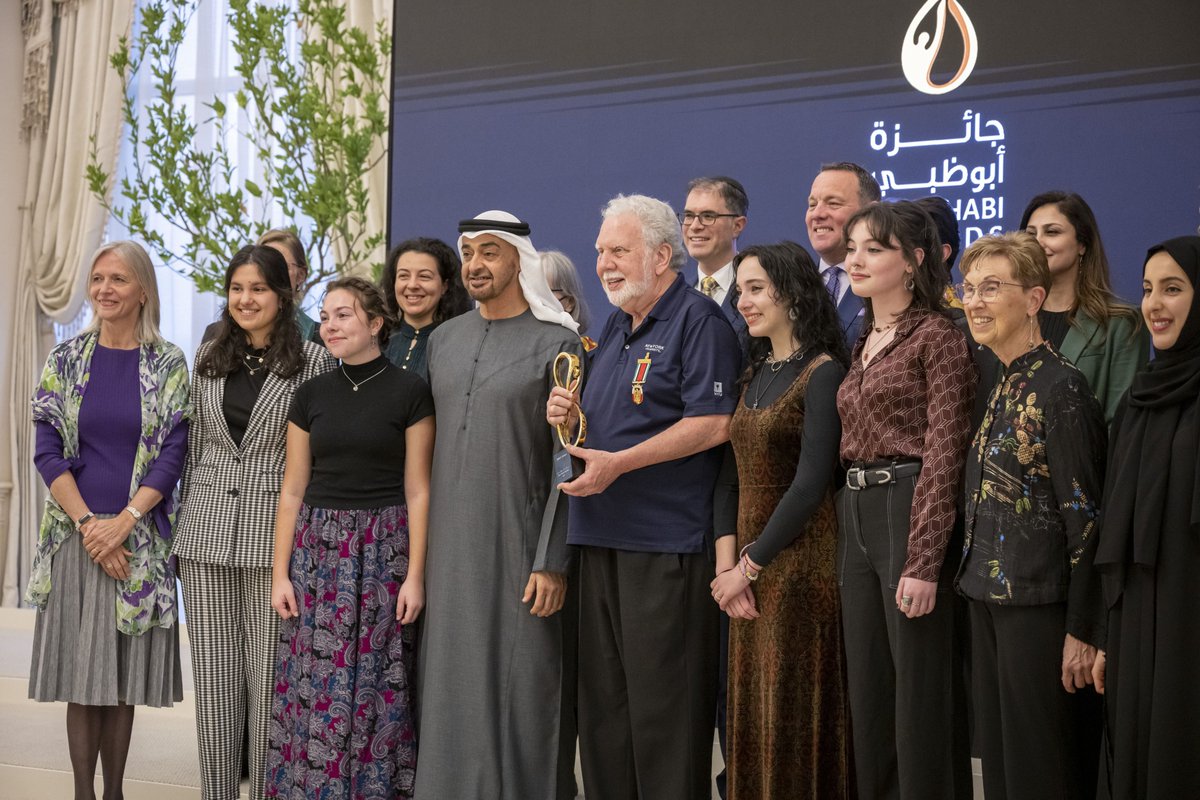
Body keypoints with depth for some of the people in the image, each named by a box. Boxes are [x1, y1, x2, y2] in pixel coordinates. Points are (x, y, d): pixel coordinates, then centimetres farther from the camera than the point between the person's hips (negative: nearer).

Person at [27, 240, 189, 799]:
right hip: (76, 535, 1)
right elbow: (48, 451, 0)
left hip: (139, 537, -1)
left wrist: (123, 523, -13)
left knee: (124, 673, 4)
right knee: (81, 674, 2)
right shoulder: (66, 359, 4)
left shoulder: (168, 364, 1)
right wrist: (88, 524, -10)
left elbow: (173, 454, -3)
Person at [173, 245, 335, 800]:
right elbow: (194, 446, 15)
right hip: (206, 531, 4)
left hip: (275, 533, -4)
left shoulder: (313, 361, -2)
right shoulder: (209, 359, 11)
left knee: (269, 676, 0)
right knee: (214, 674, 7)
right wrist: (180, 524, 13)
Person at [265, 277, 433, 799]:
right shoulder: (311, 395, 8)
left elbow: (417, 490, -4)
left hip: (382, 550, -3)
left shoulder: (409, 393, -2)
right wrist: (280, 573, 4)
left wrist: (414, 575, -9)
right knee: (315, 687, 2)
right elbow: (293, 489, 9)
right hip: (317, 550, 3)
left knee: (375, 686, 0)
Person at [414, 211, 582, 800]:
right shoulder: (444, 339, 11)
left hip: (516, 541, -5)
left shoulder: (556, 344, -6)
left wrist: (552, 561, -13)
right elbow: (430, 441, 15)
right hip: (450, 540, 5)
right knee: (452, 681, 8)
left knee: (519, 683, -2)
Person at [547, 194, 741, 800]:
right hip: (602, 538, 9)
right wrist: (566, 416, 6)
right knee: (602, 699, 11)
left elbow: (713, 424, -17)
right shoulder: (614, 328, 20)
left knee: (663, 703, -4)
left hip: (666, 544, -9)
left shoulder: (698, 321, -7)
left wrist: (617, 463, -17)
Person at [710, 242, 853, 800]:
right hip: (749, 568, 7)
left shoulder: (822, 373, -10)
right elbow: (732, 476, 10)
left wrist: (751, 563, -13)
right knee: (749, 712, 11)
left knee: (794, 715, -2)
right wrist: (727, 561, -3)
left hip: (800, 562, -7)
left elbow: (811, 485, -16)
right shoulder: (755, 374, 13)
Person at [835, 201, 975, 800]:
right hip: (855, 520, 8)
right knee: (866, 690, 12)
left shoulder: (937, 336, -8)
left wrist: (923, 563, -19)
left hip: (912, 513, -8)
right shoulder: (864, 344, 17)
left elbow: (943, 456, -14)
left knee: (919, 693, -3)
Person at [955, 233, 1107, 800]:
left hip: (1039, 605, -8)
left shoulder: (1059, 387, -14)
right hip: (989, 599, 8)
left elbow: (1085, 516, -16)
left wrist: (1082, 631, -16)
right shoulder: (1002, 389, 11)